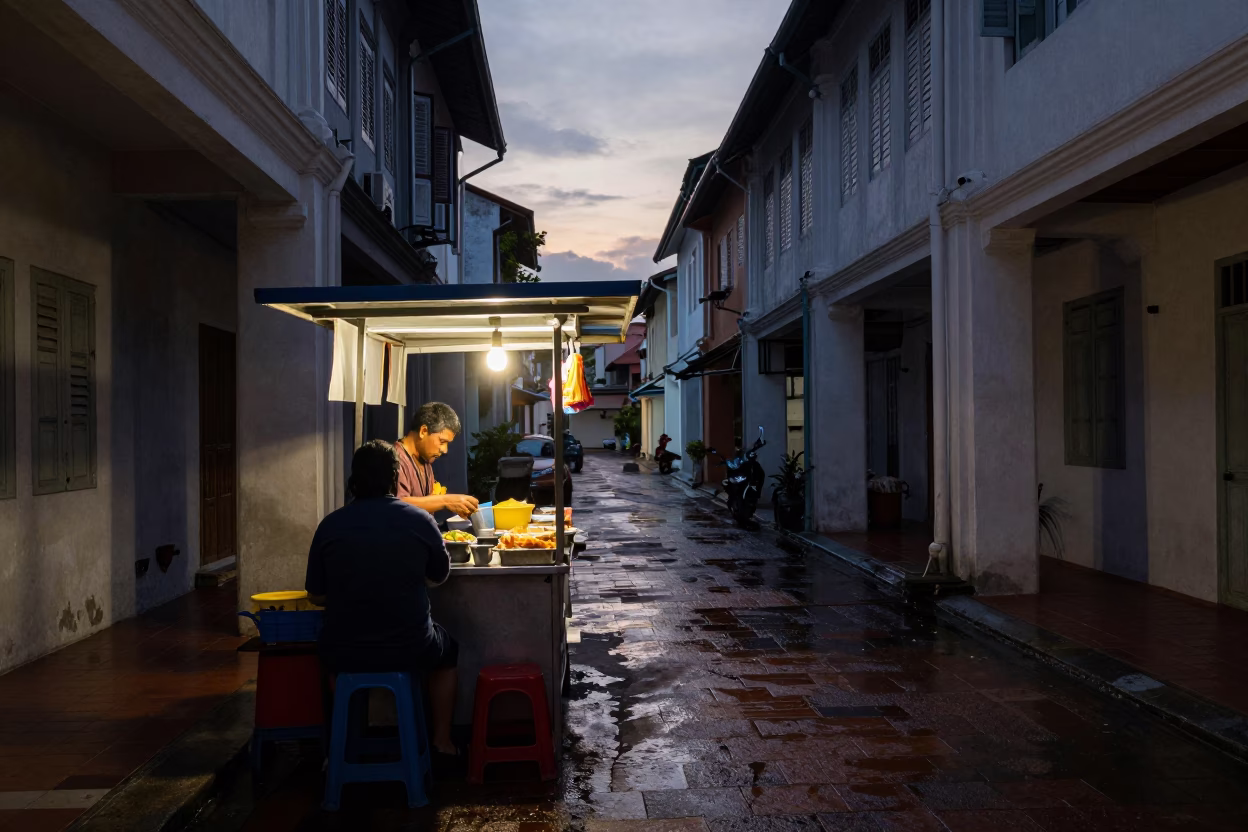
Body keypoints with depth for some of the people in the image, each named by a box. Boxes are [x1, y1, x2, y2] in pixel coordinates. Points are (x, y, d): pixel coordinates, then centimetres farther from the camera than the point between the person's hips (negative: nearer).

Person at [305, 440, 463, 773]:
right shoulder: (419, 520, -8)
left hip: (344, 655, 2)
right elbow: (439, 577, 8)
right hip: (410, 651, -1)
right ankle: (442, 744, 30)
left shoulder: (330, 525, -5)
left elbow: (317, 596, 2)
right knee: (447, 648, 31)